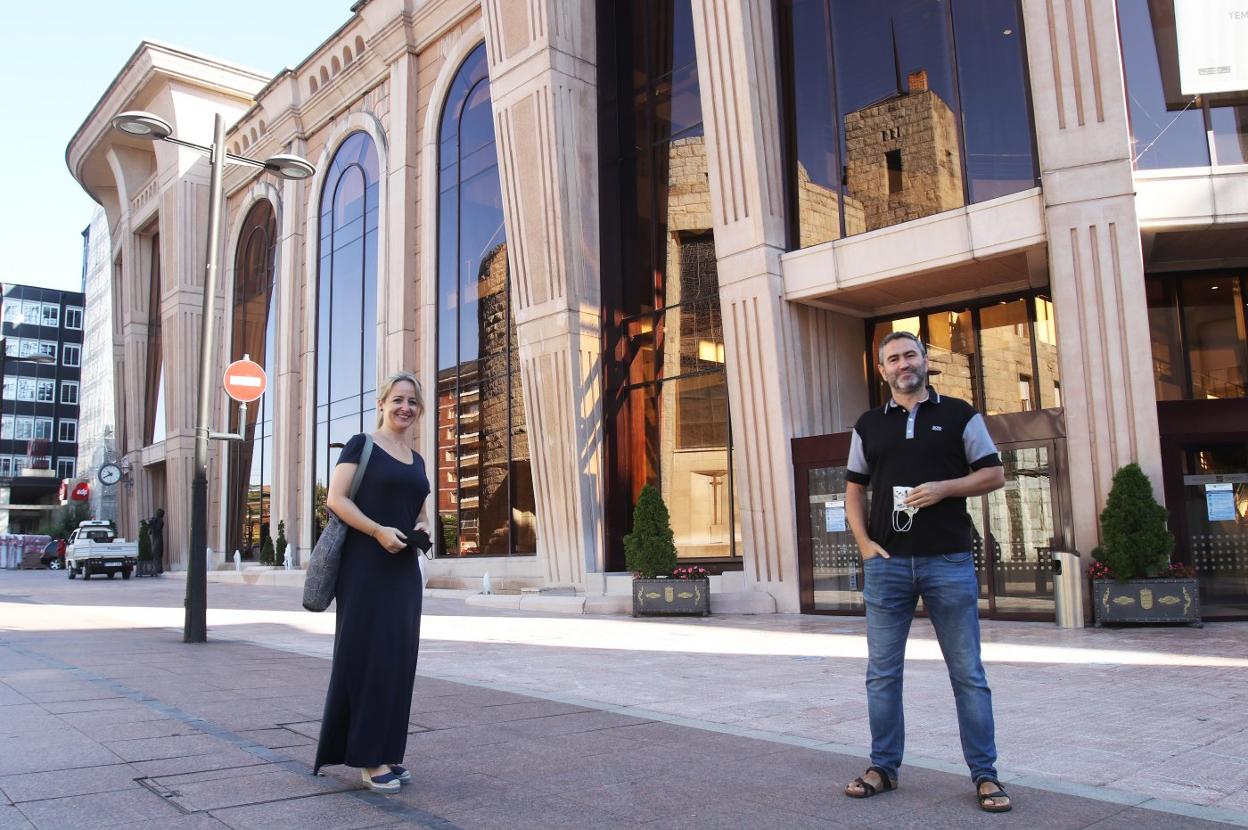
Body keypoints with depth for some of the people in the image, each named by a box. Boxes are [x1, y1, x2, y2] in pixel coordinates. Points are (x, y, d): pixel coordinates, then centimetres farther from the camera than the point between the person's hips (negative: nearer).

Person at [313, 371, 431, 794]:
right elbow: (336, 498, -10)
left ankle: (386, 750, 18)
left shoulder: (417, 460, 16)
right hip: (365, 565, -7)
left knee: (398, 657, 8)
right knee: (367, 654, -5)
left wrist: (422, 528, 2)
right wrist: (379, 531, -20)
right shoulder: (362, 445, -2)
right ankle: (368, 758, 2)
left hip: (404, 569, 7)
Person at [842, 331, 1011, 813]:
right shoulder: (869, 425, 11)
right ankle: (883, 767, 19)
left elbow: (994, 475, 3)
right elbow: (854, 489, 14)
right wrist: (863, 542, 0)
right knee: (882, 672, 7)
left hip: (948, 561, -2)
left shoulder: (958, 415, 5)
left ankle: (984, 774, 14)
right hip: (886, 561, 3)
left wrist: (943, 488, -13)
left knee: (967, 672, 3)